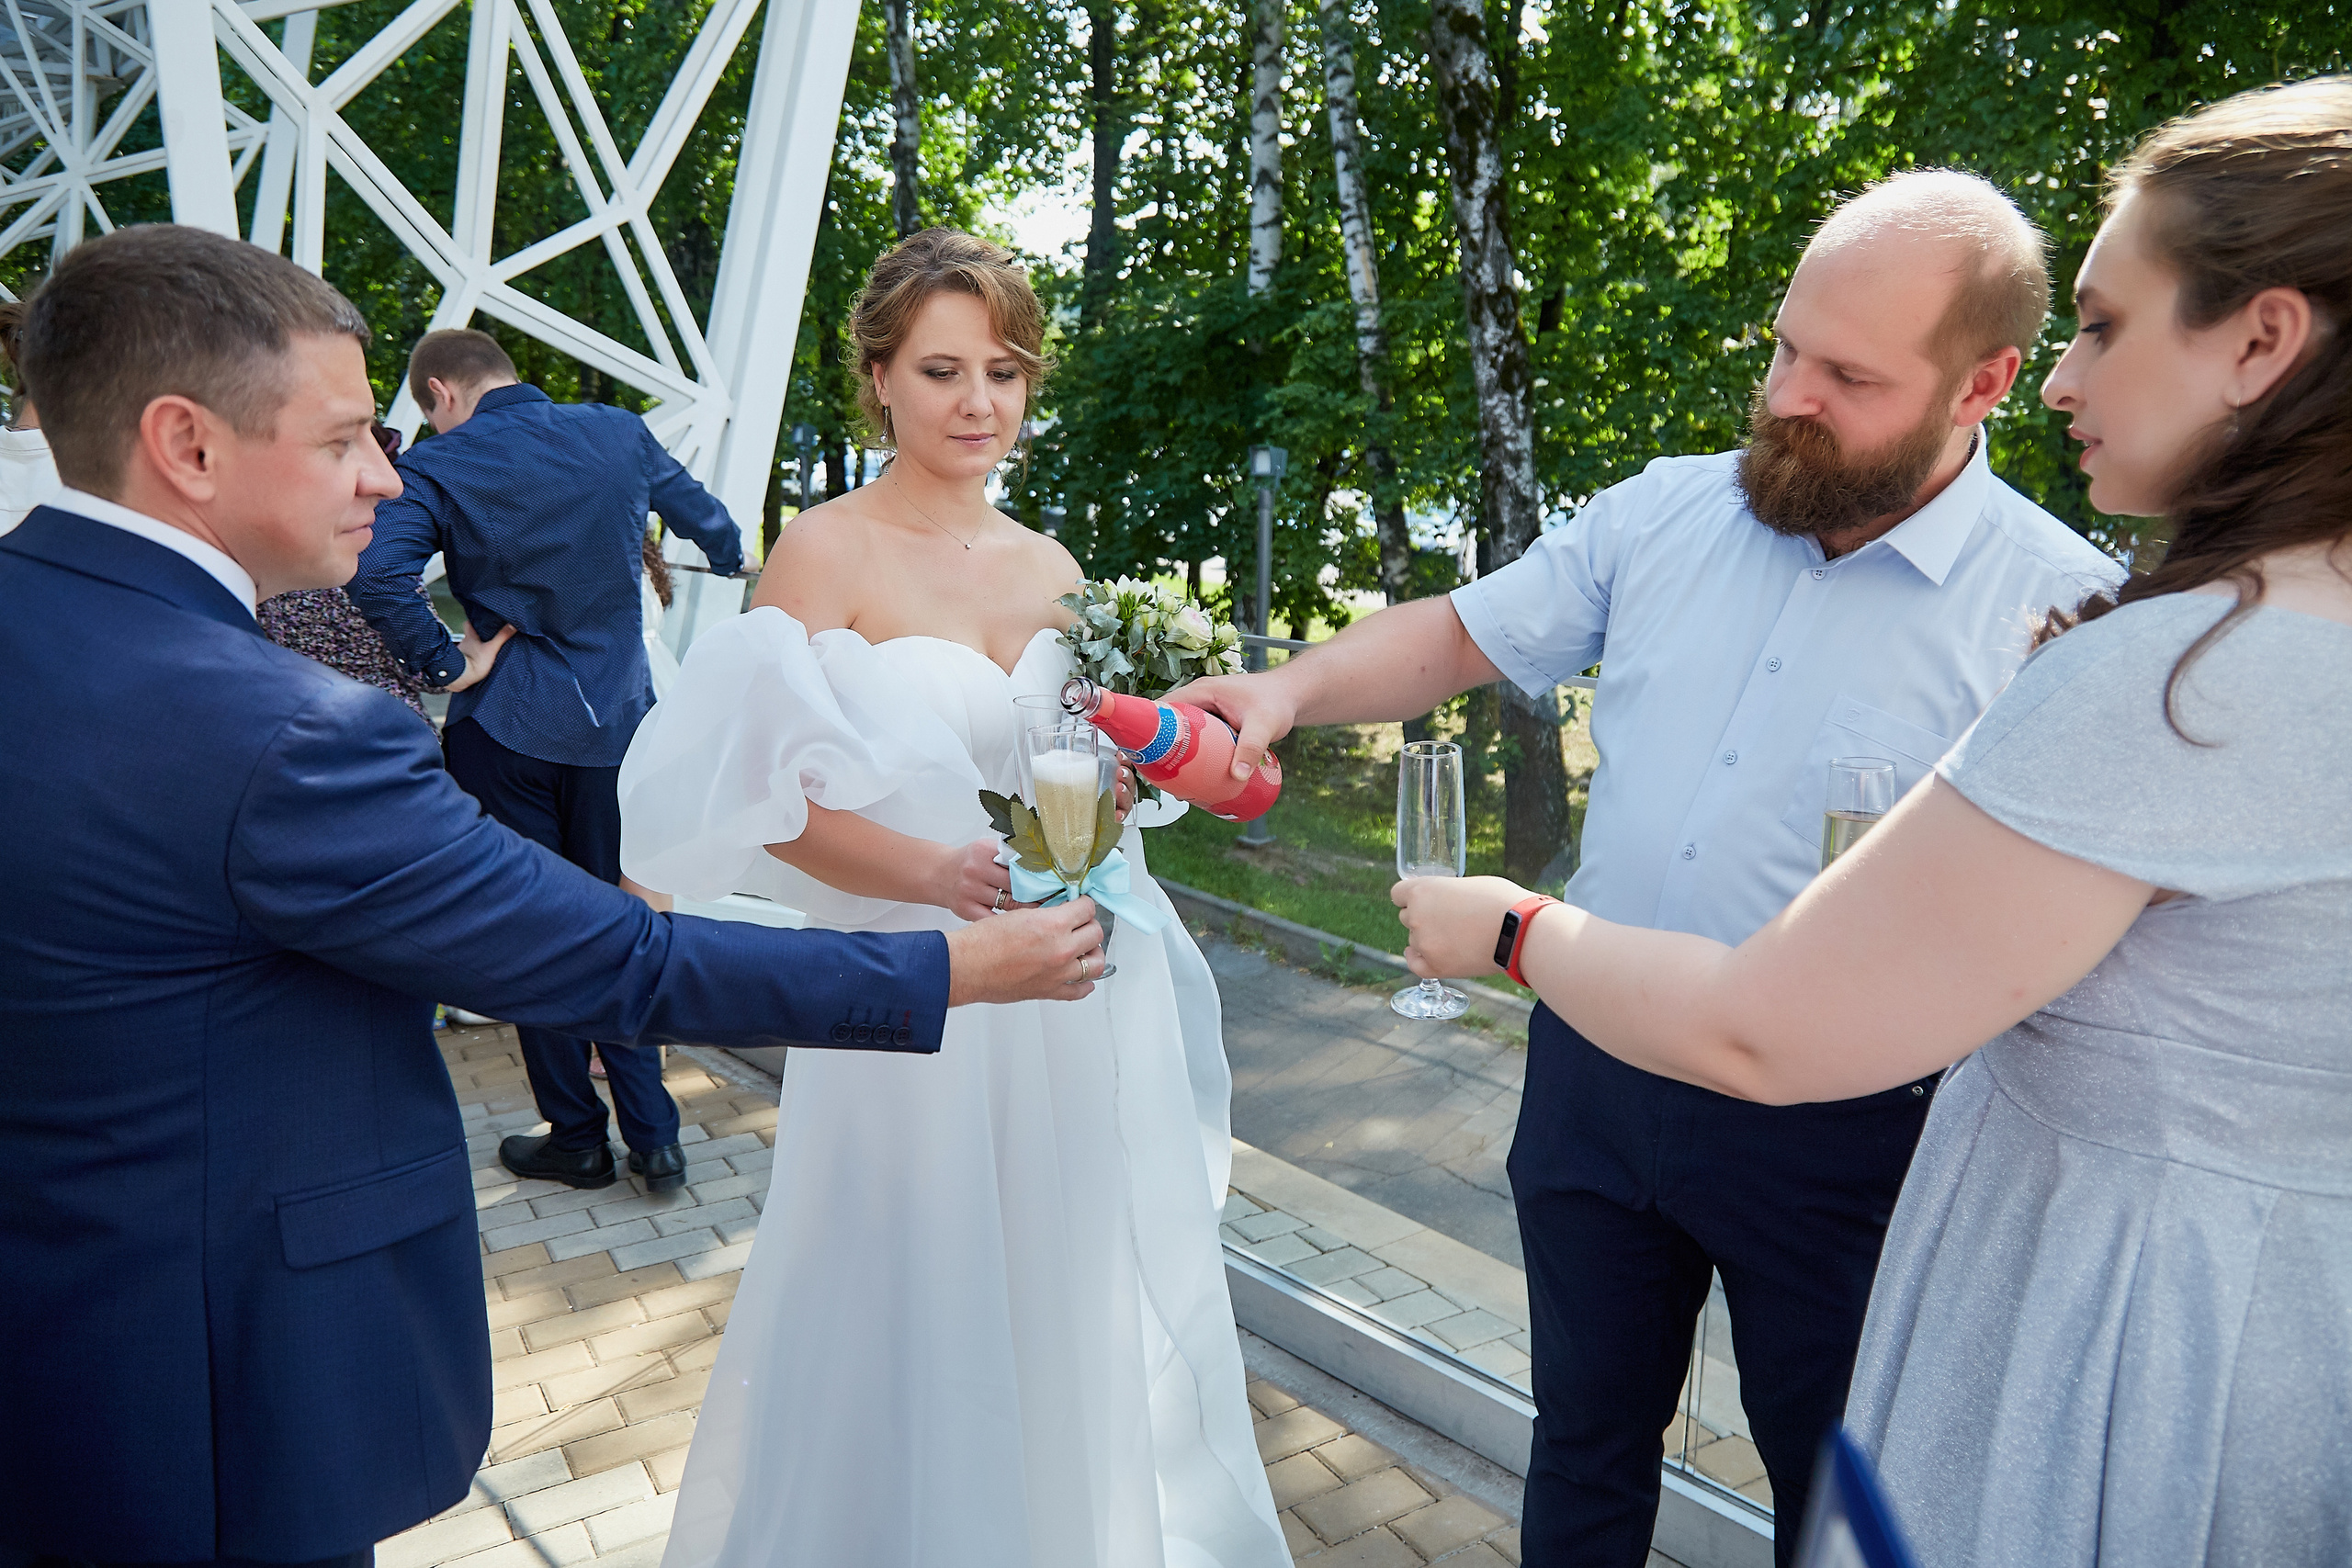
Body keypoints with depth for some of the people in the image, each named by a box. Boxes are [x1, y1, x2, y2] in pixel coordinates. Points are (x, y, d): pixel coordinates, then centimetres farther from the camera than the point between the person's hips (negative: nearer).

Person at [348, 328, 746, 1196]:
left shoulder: (438, 465, -9)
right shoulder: (622, 433, 1)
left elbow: (376, 573, -27)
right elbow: (715, 530, 13)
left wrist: (447, 664, -13)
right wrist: (736, 565, 35)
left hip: (506, 728, -3)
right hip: (618, 722, 3)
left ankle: (576, 1138, 21)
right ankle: (653, 1136, 16)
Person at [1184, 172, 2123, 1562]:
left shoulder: (2067, 610, -13)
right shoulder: (1664, 513, -1)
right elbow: (1463, 636, 6)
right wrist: (1292, 688, -9)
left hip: (1837, 1127, -3)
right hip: (1596, 1067, 4)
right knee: (1586, 1437, 23)